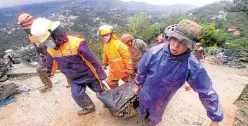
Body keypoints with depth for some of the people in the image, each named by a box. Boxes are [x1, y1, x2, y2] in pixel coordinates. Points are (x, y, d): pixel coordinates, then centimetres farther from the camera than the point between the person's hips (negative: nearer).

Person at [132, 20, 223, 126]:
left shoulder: (193, 67, -29)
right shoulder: (154, 52, -27)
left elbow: (207, 93, -16)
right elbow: (142, 70, -11)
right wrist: (137, 84, 4)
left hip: (160, 101, -1)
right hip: (145, 94, 1)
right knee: (142, 112, 31)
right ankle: (145, 115, 67)